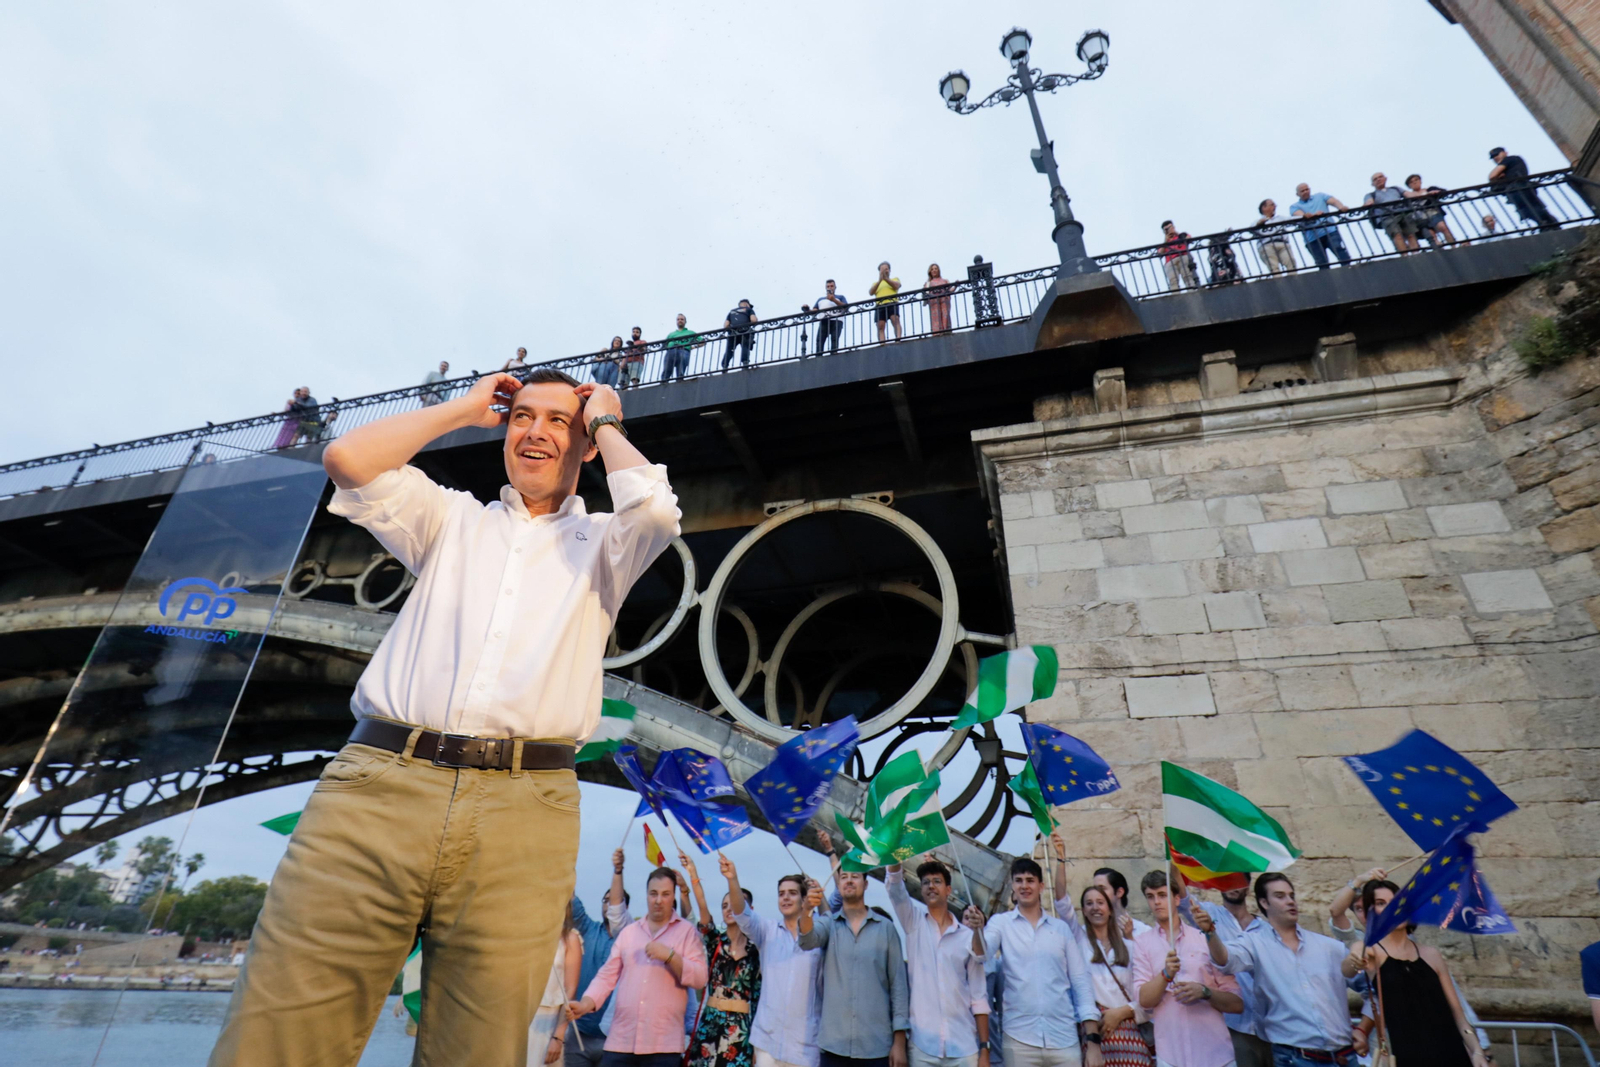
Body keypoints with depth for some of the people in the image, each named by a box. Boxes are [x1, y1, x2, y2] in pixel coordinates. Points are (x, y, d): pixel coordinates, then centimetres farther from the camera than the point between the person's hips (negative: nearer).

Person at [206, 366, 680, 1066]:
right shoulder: (452, 519, 23)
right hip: (381, 783, 2)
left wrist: (606, 423, 13)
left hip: (521, 809, -1)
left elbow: (655, 508, -6)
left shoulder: (601, 545, 17)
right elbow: (348, 461, 9)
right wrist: (465, 409, 19)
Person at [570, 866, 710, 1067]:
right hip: (620, 1039, 3)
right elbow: (607, 975, 8)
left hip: (663, 1043, -3)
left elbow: (700, 979, -7)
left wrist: (670, 956, -18)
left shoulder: (687, 932, 1)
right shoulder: (628, 932, 12)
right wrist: (586, 1003, -8)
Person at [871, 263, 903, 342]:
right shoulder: (875, 283, 29)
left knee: (896, 320, -25)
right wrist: (879, 280, -2)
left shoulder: (895, 279, 26)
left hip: (892, 303, -2)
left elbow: (896, 286, 2)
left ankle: (898, 340, -38)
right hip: (880, 306, 2)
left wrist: (885, 278, -7)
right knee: (880, 326, -13)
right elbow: (870, 293, 9)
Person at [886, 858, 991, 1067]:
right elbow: (894, 885, -10)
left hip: (963, 1047, 1)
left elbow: (979, 997, 7)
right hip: (922, 1045, 0)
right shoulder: (914, 921, 6)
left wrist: (984, 1049, 1)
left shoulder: (968, 936, 6)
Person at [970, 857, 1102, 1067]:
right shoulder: (1001, 923, 2)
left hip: (1064, 1040, 2)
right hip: (1019, 1040, -1)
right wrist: (977, 929, -37)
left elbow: (1081, 982, 9)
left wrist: (1093, 1040, 2)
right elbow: (983, 954, -15)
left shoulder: (1061, 928, 8)